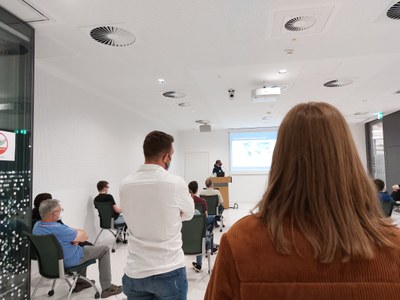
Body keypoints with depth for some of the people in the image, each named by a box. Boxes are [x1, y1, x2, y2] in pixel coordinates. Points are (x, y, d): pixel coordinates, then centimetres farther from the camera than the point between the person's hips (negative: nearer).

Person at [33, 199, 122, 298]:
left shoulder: (36, 226, -8)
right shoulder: (59, 229, -36)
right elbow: (84, 236, -23)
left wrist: (74, 236, -11)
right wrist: (74, 231, -6)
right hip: (68, 261, -8)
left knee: (84, 245, 31)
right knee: (104, 250, 3)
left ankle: (80, 282, 35)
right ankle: (107, 288, 8)